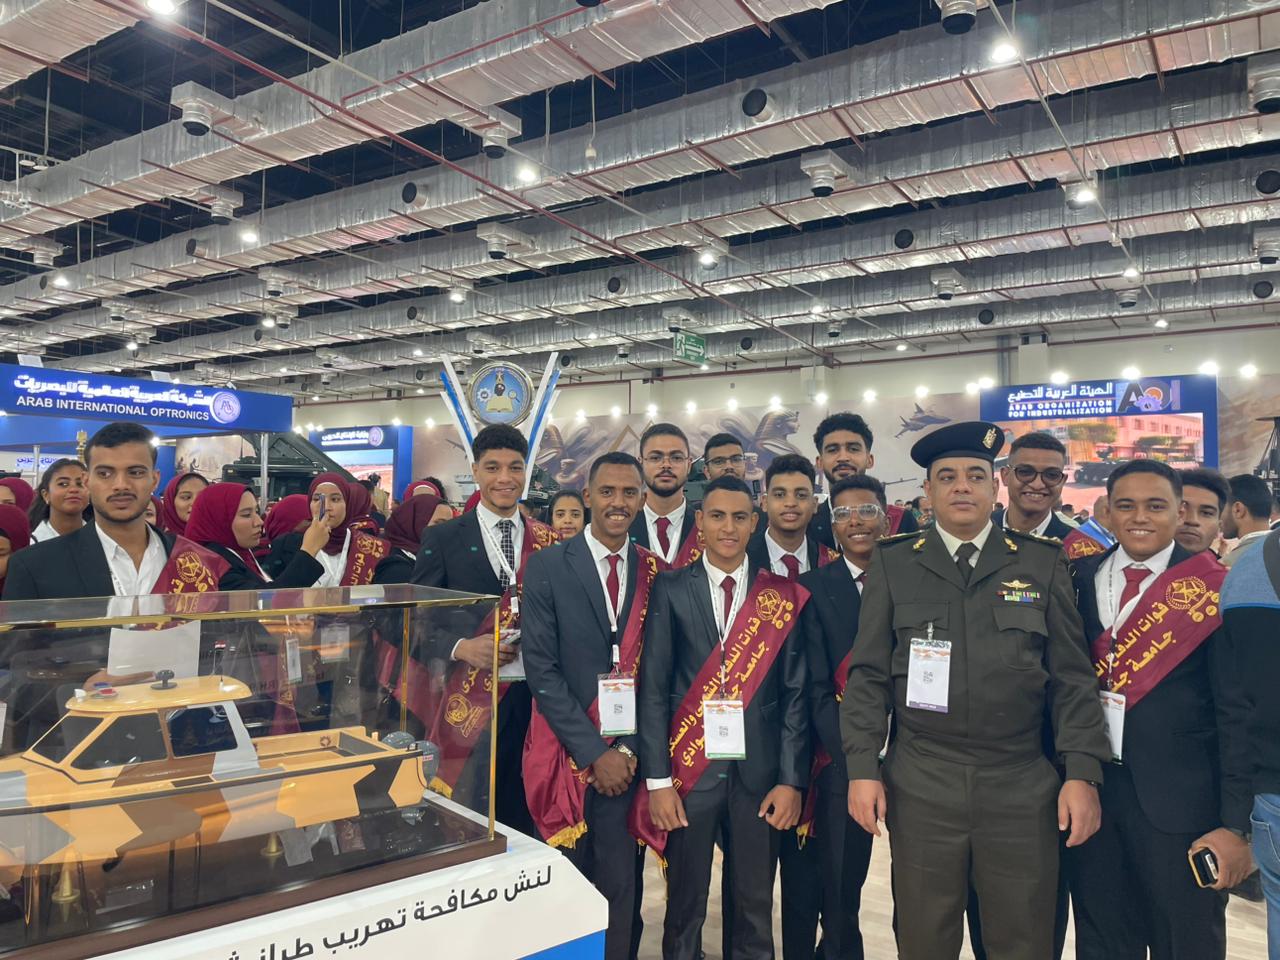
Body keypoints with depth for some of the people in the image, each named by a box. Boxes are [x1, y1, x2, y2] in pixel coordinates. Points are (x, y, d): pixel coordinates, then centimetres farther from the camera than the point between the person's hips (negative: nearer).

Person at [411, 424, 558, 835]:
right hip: (469, 704, -2)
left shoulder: (550, 542, 7)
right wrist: (460, 647, -15)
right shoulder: (442, 538, 1)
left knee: (526, 818, 9)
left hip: (536, 704, 2)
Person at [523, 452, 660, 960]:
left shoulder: (656, 573, 4)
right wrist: (594, 752, -11)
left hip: (628, 756, 2)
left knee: (621, 888, 6)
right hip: (568, 754, -2)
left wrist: (629, 748, -4)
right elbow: (541, 669, -8)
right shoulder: (548, 566, -4)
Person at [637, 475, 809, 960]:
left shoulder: (784, 596, 2)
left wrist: (792, 779, -3)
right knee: (685, 906, 11)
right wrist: (657, 780, -7)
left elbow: (796, 693, 1)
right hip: (688, 769, -1)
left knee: (756, 908, 12)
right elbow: (653, 689, -3)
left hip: (760, 772, 1)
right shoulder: (671, 589, -1)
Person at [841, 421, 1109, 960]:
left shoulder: (1043, 563, 5)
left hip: (1022, 789, 1)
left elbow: (1071, 677, 4)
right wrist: (862, 770, -5)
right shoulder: (892, 564, 3)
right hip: (920, 789, 0)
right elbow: (868, 676, 2)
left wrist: (1083, 773, -4)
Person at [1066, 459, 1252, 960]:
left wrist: (1235, 824, -10)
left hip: (1180, 804, -3)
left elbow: (1238, 713, -8)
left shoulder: (1213, 589, -7)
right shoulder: (1078, 578, 3)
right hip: (1090, 794, 3)